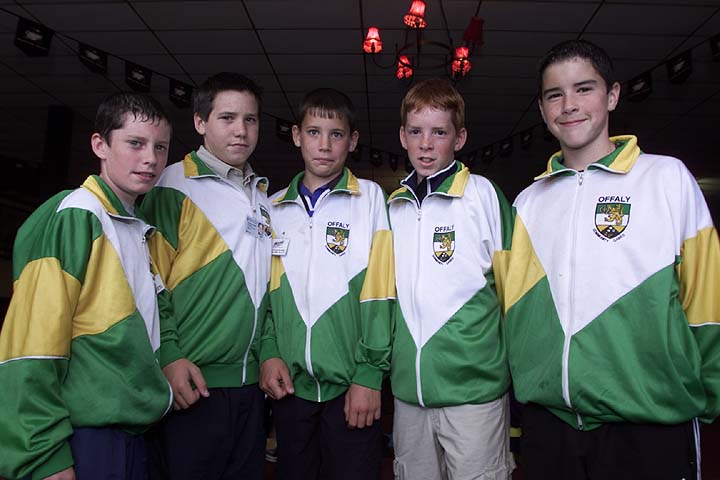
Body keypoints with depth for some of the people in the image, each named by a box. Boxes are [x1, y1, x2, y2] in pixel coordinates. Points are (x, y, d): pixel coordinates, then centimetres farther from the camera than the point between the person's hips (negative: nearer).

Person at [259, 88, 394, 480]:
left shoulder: (370, 198, -1)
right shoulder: (275, 208, 10)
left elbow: (379, 290, -7)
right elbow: (265, 290, 11)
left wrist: (370, 373, -11)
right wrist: (268, 352, -3)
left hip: (352, 385, -3)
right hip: (291, 383, 3)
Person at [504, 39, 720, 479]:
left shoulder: (668, 178, -2)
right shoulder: (528, 202, 7)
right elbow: (513, 307, 9)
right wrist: (517, 394, 6)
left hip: (647, 425, -3)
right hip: (547, 422, 3)